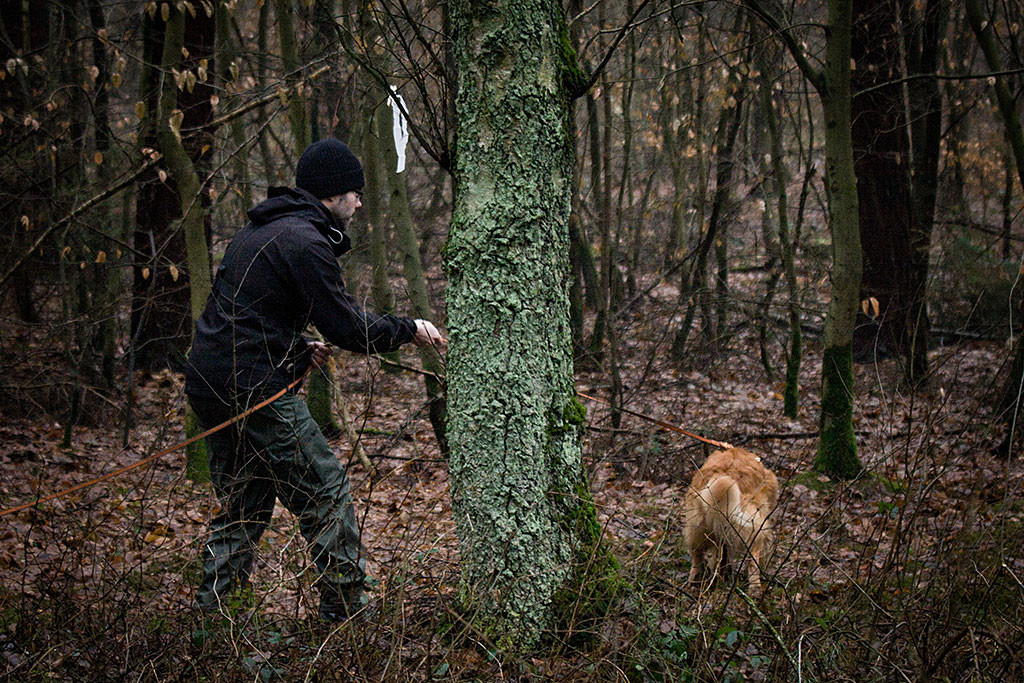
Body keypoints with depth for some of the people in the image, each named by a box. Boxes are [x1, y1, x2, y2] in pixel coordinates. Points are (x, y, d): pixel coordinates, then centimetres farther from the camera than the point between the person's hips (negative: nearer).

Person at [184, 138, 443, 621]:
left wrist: (299, 349, 17)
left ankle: (210, 606, 15)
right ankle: (346, 605, 4)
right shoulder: (306, 241, -13)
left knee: (243, 501, 17)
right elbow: (348, 326, -13)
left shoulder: (257, 230, 18)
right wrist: (410, 330, 1)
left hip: (207, 384, 10)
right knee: (326, 491, 0)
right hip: (254, 389, -10)